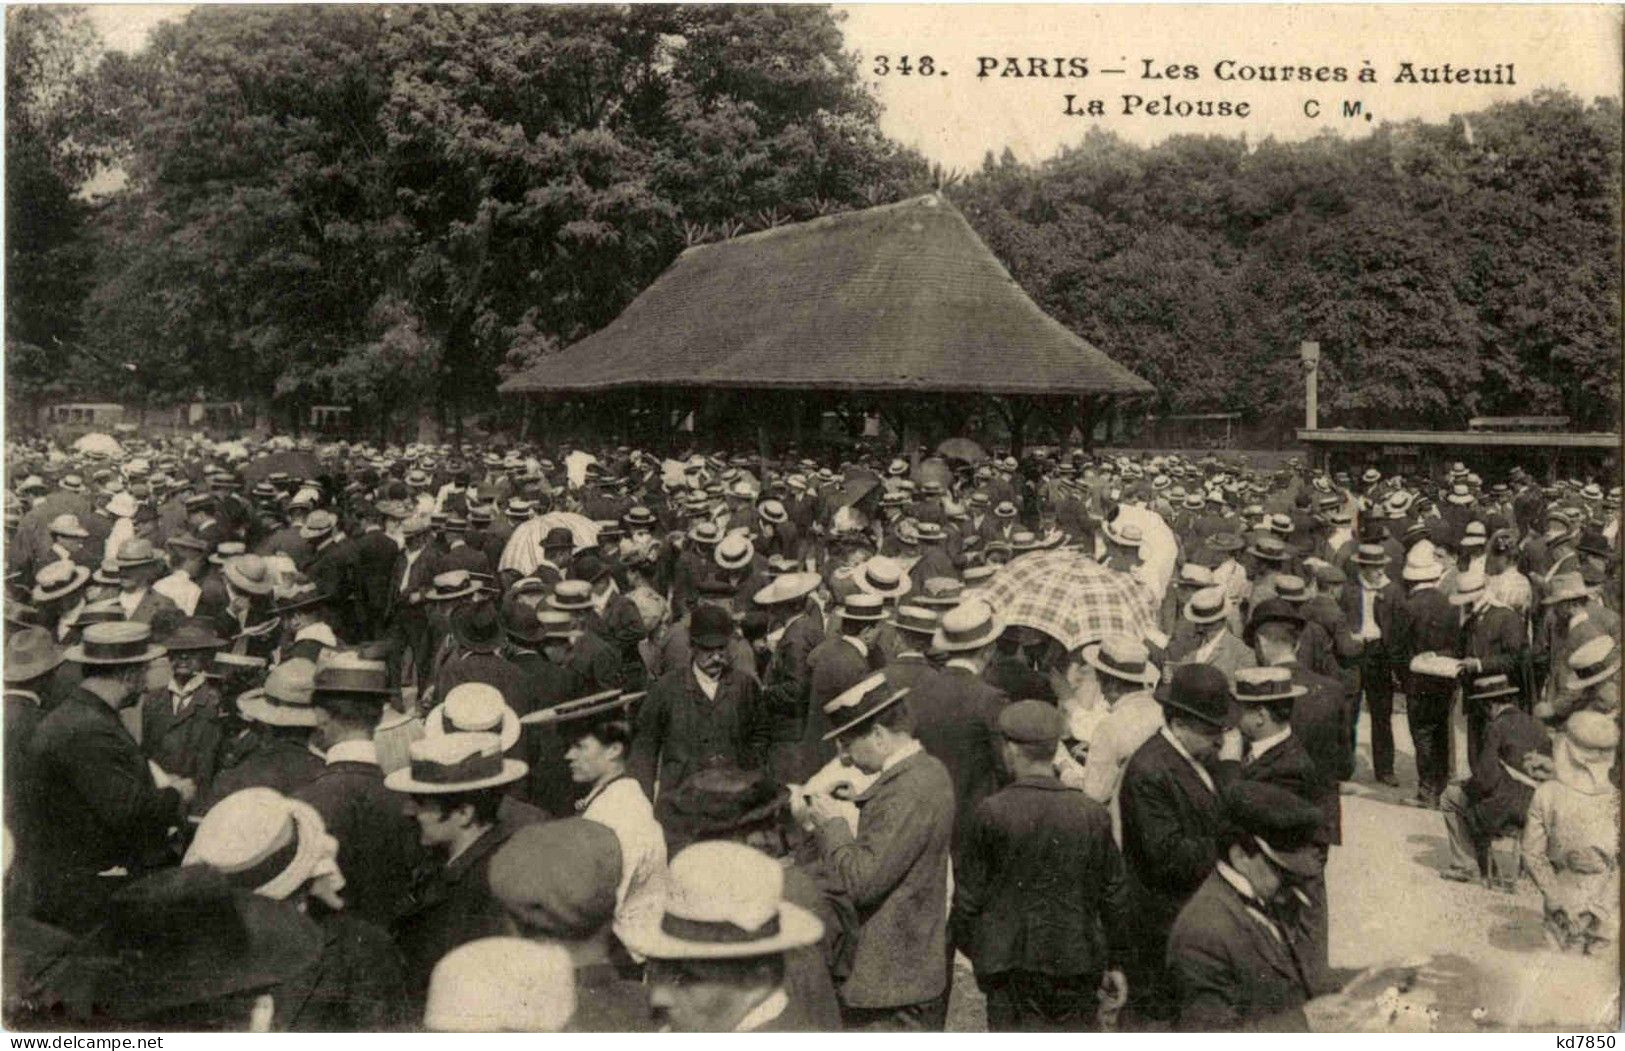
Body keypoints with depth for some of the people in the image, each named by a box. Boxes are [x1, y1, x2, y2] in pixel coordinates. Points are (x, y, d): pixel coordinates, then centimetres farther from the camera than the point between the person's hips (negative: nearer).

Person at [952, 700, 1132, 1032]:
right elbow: (1115, 895, 3)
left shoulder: (991, 812, -12)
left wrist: (971, 948, 11)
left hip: (1012, 961, -2)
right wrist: (1115, 963, 14)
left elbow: (969, 893, -5)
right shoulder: (1092, 814, -3)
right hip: (1079, 963, 3)